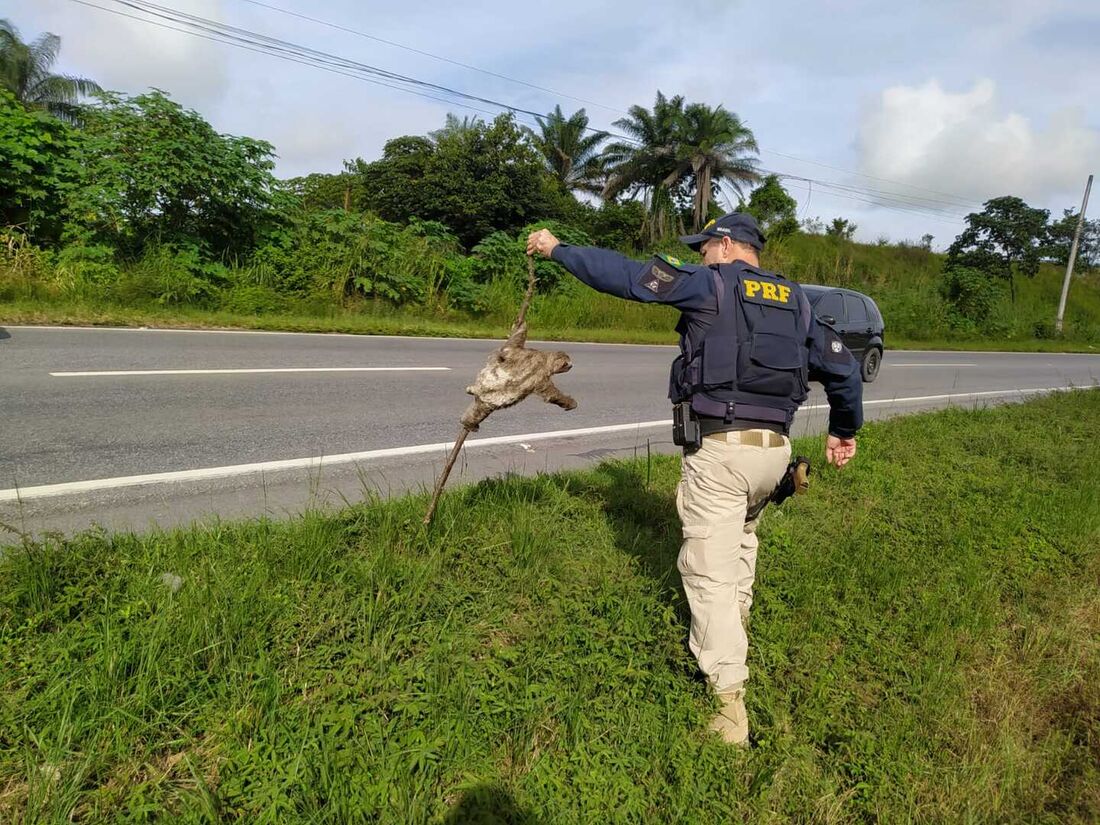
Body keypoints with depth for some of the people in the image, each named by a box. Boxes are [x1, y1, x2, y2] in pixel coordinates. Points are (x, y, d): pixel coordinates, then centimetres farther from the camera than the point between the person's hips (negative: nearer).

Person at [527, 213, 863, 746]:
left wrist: (557, 250, 8)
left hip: (717, 448, -6)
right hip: (774, 449, 7)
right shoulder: (795, 301, 17)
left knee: (711, 573, -2)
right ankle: (736, 622, 45)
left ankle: (731, 708, -1)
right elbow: (842, 367, 19)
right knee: (740, 529, 33)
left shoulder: (709, 284, -1)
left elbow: (624, 275, -4)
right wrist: (843, 430, 33)